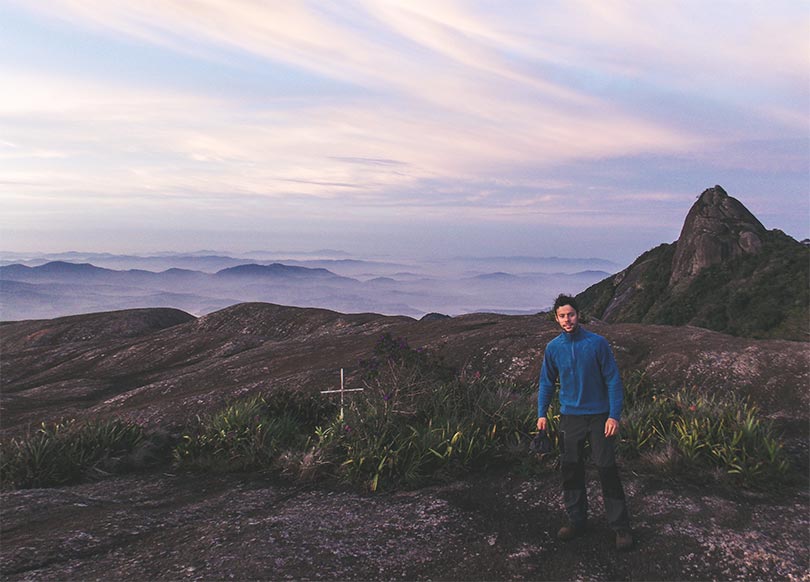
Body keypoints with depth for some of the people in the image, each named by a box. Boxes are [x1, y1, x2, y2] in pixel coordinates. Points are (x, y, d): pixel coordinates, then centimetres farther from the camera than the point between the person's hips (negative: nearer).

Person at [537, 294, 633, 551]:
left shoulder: (597, 343, -10)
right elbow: (546, 382, 10)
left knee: (607, 468, -4)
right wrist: (542, 413, 2)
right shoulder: (553, 348, 0)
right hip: (570, 416, 3)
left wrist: (614, 415, -12)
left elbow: (613, 380, -7)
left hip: (599, 415, -3)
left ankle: (621, 526, 7)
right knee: (571, 469, 8)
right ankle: (576, 520, 23)